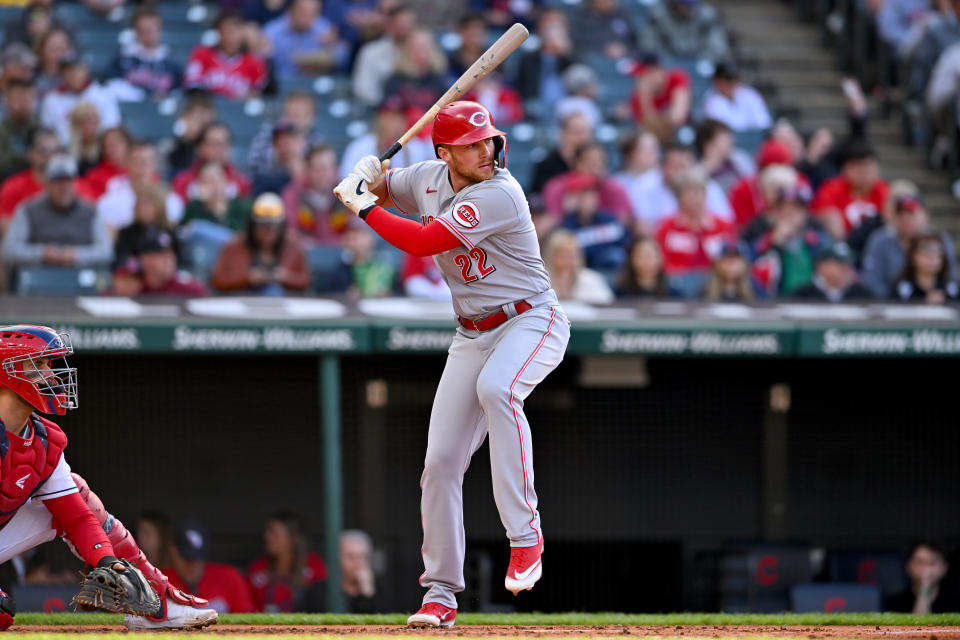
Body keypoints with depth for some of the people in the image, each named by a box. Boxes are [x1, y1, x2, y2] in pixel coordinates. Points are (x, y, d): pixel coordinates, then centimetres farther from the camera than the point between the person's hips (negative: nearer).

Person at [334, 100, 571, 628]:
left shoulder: (498, 194, -24)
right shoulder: (428, 178, 0)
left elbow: (422, 242, -28)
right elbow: (380, 189, 21)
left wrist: (362, 207, -17)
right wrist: (368, 176, -3)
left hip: (532, 321, -7)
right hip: (473, 334, 7)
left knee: (496, 387, -40)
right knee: (440, 463, -2)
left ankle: (524, 534, -35)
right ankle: (441, 594, 9)